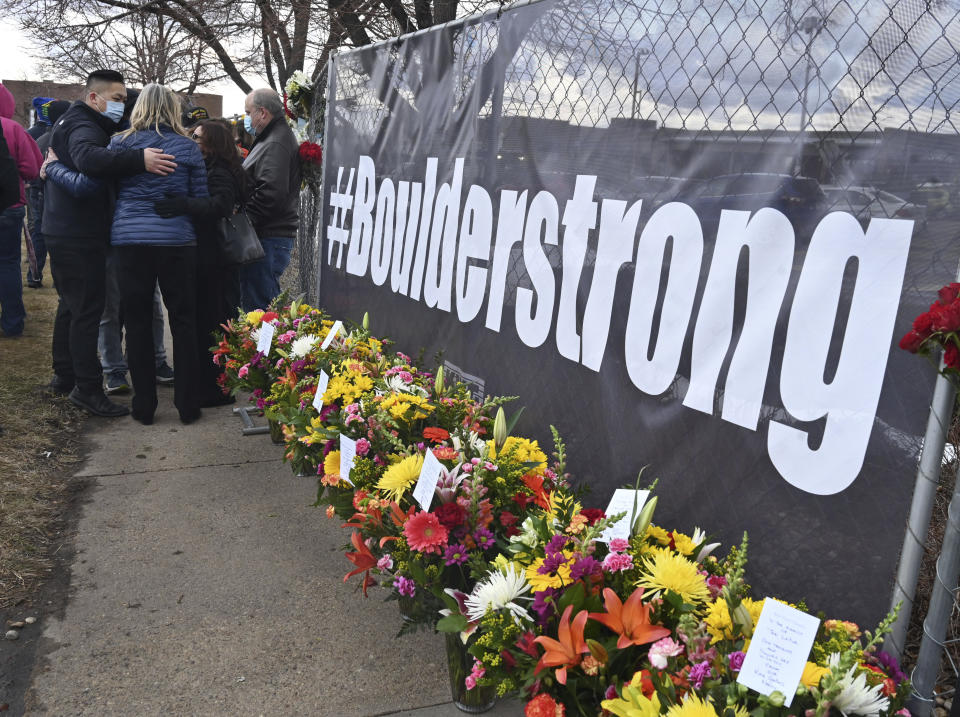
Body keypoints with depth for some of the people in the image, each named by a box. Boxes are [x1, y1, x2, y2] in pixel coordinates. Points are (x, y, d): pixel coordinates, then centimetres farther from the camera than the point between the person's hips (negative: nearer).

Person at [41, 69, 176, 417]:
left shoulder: (76, 124, 18)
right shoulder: (84, 127, -17)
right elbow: (88, 158, -39)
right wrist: (139, 159, -45)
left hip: (64, 233, 11)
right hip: (79, 238, -11)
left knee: (72, 306, 19)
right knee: (88, 311, -6)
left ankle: (64, 376, 31)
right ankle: (87, 388, 0)